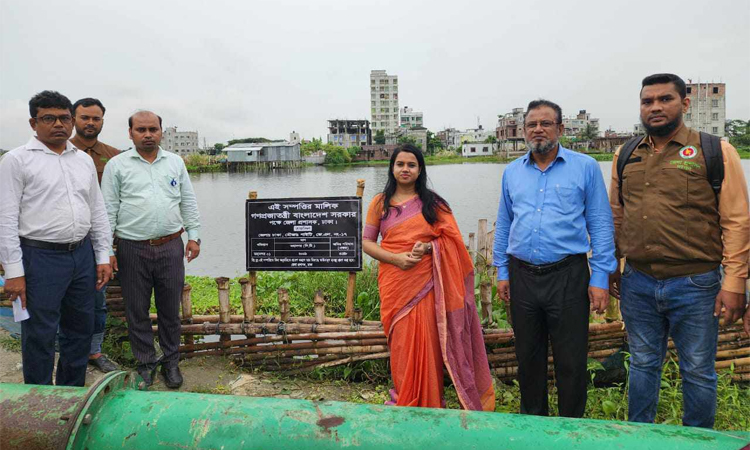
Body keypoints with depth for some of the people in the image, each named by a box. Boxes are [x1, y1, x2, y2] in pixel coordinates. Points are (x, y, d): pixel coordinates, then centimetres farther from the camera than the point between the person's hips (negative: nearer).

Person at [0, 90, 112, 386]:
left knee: (80, 330, 15)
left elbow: (98, 212, 14)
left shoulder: (84, 160, 11)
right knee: (40, 337, 3)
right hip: (41, 258, -5)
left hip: (82, 256, 6)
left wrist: (103, 257, 8)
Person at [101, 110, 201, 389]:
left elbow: (188, 202, 12)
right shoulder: (117, 165, 1)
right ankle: (146, 363, 25)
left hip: (170, 246, 2)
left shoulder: (175, 162, 9)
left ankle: (170, 361, 25)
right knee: (137, 311, 8)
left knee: (170, 308, 9)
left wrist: (193, 236, 5)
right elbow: (108, 210, 0)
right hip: (132, 249, -1)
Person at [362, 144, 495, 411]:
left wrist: (427, 247, -16)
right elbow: (366, 242, 4)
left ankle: (429, 403, 17)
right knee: (401, 343, 3)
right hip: (395, 283, 1)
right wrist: (396, 258, -11)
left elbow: (451, 239, 4)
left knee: (426, 341, -1)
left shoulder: (433, 203, 7)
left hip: (426, 282, 0)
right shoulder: (380, 202, 7)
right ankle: (404, 401, 21)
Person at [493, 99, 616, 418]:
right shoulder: (512, 172, 11)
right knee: (528, 356, 14)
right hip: (522, 275, 3)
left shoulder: (585, 167, 1)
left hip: (568, 275, -3)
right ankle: (532, 420, 32)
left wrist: (600, 278, -7)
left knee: (571, 361, 4)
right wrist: (502, 272, 10)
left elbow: (601, 225, -1)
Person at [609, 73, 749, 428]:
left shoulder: (716, 152, -5)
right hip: (637, 283, 4)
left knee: (698, 372, 11)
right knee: (642, 365, 17)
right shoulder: (626, 156, 7)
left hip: (694, 284, -3)